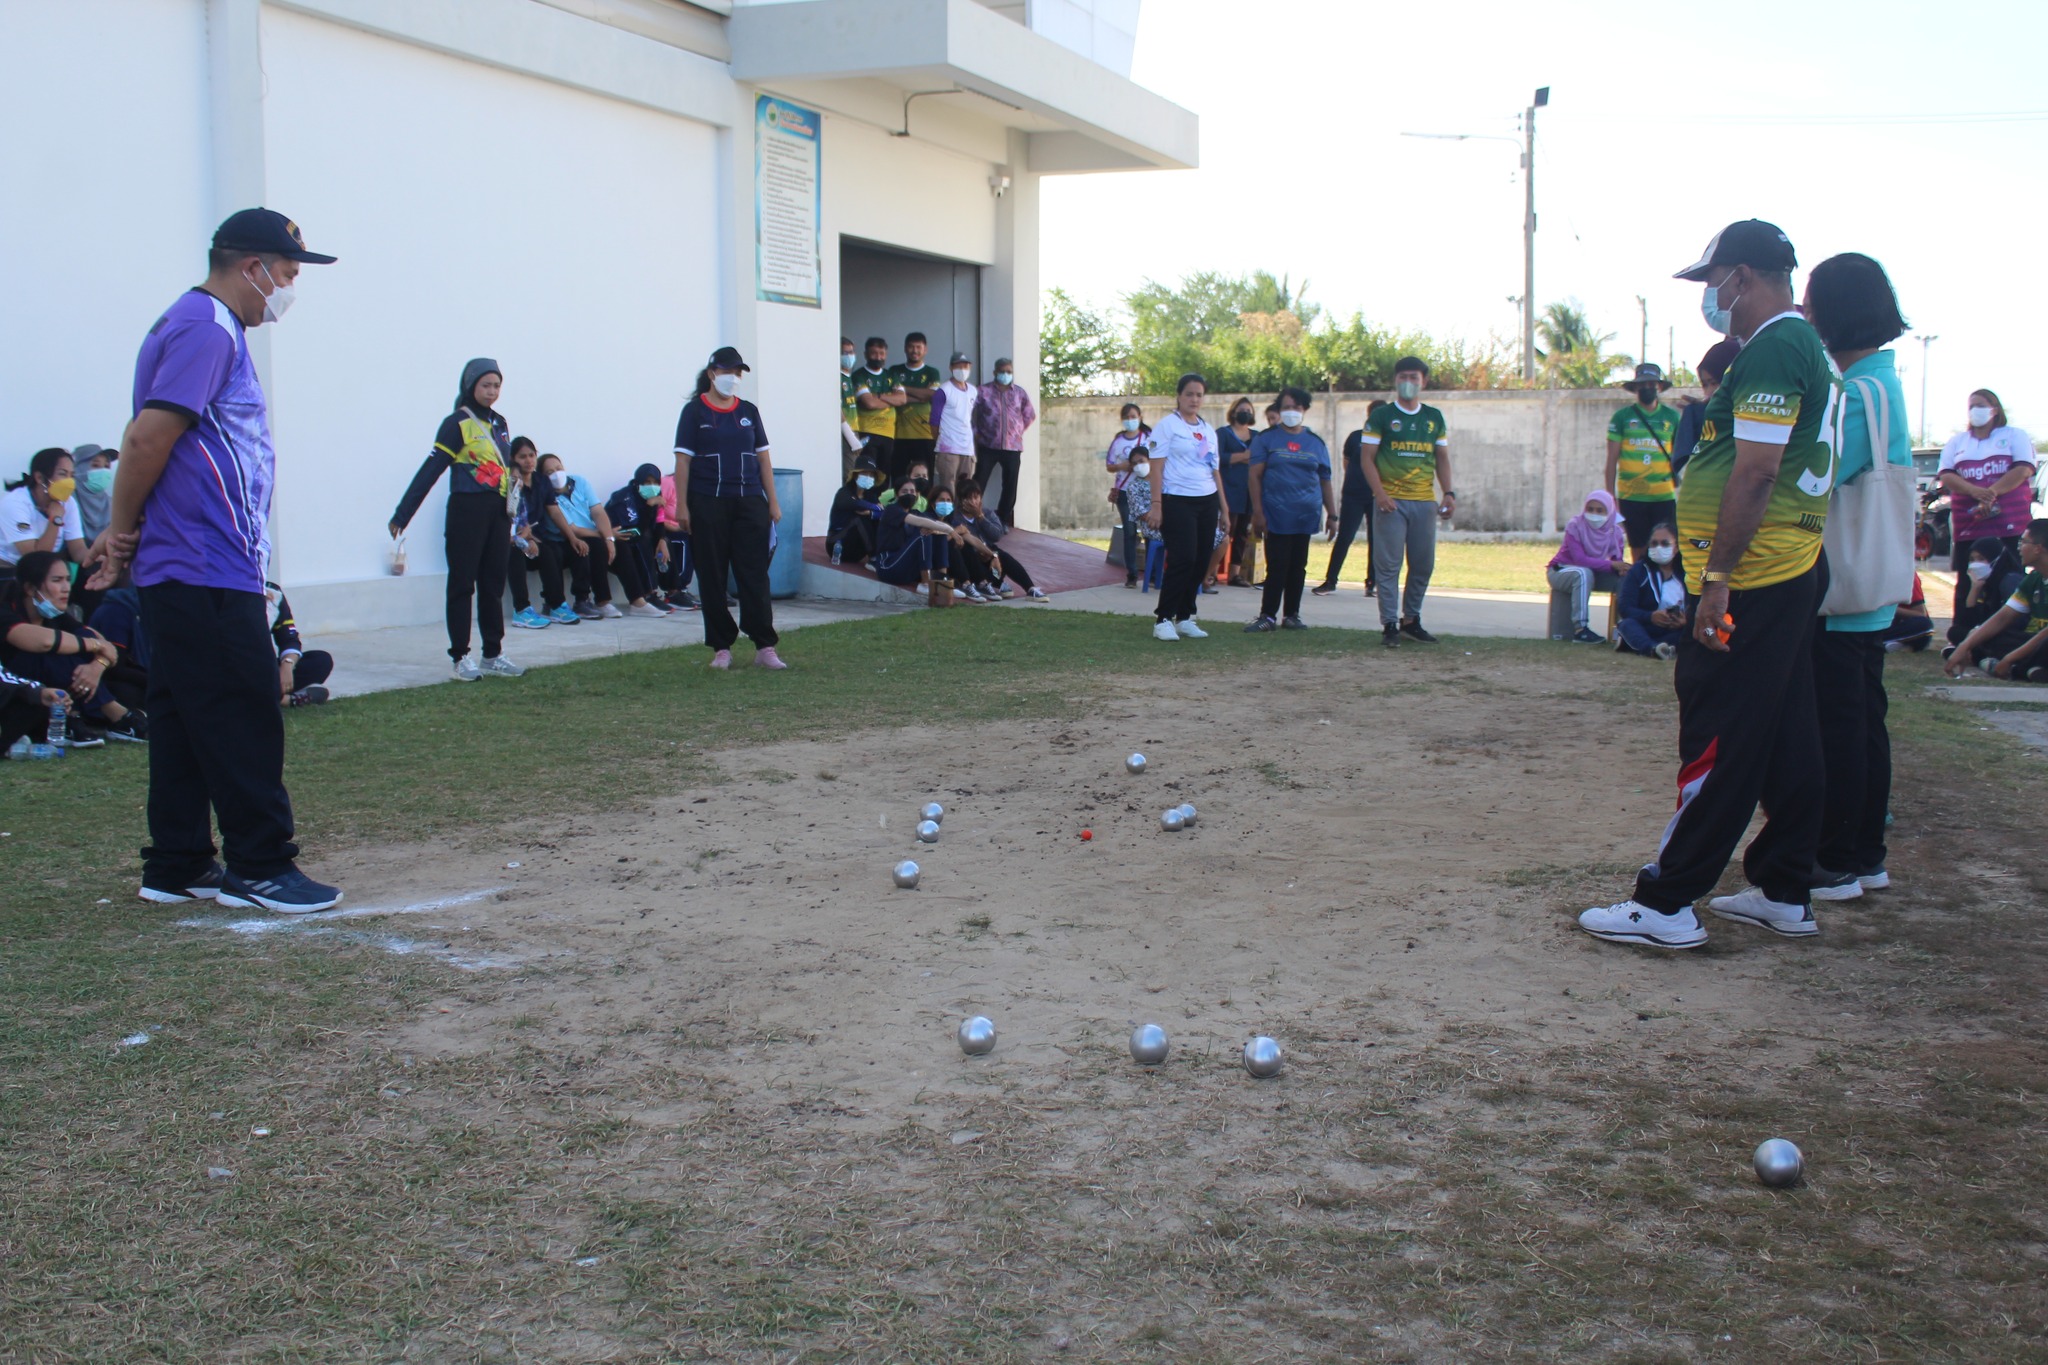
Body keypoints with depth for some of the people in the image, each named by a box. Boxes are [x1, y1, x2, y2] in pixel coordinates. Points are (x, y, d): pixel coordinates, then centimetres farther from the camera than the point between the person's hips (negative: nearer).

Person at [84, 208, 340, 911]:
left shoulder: (197, 324, 20)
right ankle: (260, 867, 1)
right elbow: (149, 437, -19)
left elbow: (148, 439, 16)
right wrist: (123, 530, -7)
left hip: (177, 573, 10)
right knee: (243, 720, -5)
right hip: (210, 573, -10)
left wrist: (125, 534, 6)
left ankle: (177, 869, 18)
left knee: (184, 718, 12)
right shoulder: (208, 328, -12)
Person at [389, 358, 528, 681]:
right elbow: (430, 470, -11)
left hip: (497, 512, 7)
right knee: (462, 584, -1)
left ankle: (493, 655, 17)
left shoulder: (499, 424, 14)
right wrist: (402, 515, -14)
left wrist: (511, 517, 15)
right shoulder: (457, 423, -6)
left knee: (493, 584, 11)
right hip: (467, 510, -7)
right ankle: (461, 657, 3)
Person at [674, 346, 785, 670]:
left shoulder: (749, 411, 11)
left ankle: (764, 647, 1)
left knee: (755, 576, -1)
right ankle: (721, 647, 11)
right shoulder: (695, 411, 1)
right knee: (713, 579, 3)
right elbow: (683, 460, -1)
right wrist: (683, 506, -7)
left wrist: (772, 502, 8)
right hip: (708, 505, -2)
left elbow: (763, 457, 13)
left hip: (749, 503, 3)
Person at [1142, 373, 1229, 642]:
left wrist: (1224, 509, 16)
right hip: (1177, 501, -6)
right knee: (1182, 560, -13)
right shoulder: (1167, 425, -2)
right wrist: (1156, 506, -15)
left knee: (1200, 562, 4)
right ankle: (1163, 620, -6)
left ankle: (1184, 618, 13)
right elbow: (1156, 468, -7)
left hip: (1207, 502, 6)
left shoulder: (1208, 430, 16)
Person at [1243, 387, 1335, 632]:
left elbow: (1325, 481, 13)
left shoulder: (1316, 442, 11)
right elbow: (1255, 476, -2)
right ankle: (1267, 616, 3)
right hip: (1277, 516, -3)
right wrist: (1257, 512, -9)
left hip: (1306, 516, 3)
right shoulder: (1266, 438, 3)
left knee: (1298, 567, 7)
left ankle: (1291, 615, 16)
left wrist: (1332, 515, 9)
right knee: (1277, 567, -4)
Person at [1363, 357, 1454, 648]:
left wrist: (1448, 493, 4)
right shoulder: (1381, 417, 2)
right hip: (1391, 501, -4)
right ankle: (1390, 624, 0)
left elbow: (1442, 459, 17)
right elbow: (1368, 458, -2)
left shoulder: (1434, 418, 13)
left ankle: (1411, 619, 20)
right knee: (1388, 564, -5)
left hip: (1425, 502, 4)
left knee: (1424, 565, 7)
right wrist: (1379, 493, -15)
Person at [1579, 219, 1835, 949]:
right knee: (1786, 738, 13)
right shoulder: (1806, 347, 18)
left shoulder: (1772, 350, -15)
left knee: (1718, 744, -7)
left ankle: (1666, 904, -3)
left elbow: (1756, 472, -22)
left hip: (1751, 581, -11)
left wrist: (1718, 577, -22)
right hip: (1793, 573, 11)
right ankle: (1786, 893, 21)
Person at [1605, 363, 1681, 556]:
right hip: (1631, 496, -1)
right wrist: (1610, 495, 1)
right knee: (1638, 548, 4)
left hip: (1664, 496, 1)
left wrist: (1678, 486, 5)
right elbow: (1612, 459, 5)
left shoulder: (1672, 417, 9)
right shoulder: (1622, 416, 4)